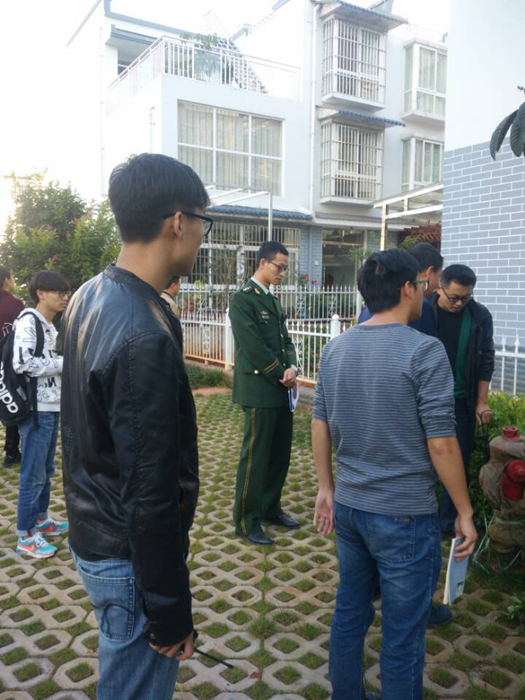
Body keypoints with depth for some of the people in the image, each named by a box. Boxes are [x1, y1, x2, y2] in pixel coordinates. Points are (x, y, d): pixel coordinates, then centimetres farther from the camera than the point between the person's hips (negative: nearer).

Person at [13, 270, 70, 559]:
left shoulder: (50, 325, 15)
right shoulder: (28, 321, -14)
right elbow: (22, 363, -23)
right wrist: (63, 363, -16)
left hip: (53, 406, 9)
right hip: (36, 408, -9)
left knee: (46, 469, 17)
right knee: (33, 473, -3)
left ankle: (40, 519, 31)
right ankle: (25, 535, 7)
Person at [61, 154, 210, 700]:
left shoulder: (90, 297, 1)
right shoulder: (144, 337, -30)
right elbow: (150, 495, -26)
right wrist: (169, 610, -15)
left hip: (92, 531, 9)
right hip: (130, 556, -9)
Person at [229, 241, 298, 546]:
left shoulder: (273, 301, 16)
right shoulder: (243, 299, -11)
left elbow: (285, 340, 15)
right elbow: (254, 347, -17)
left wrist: (292, 368, -4)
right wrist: (282, 376, -11)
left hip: (281, 389, 8)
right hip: (259, 389, -8)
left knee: (280, 454, 14)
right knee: (256, 457, -1)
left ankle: (271, 507, 30)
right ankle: (246, 521, 11)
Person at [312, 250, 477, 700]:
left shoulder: (336, 349, 2)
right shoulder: (425, 350, -16)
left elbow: (320, 424, 8)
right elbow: (441, 444, -16)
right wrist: (465, 512, -5)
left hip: (349, 506, 7)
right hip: (404, 515, -6)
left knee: (350, 612, 22)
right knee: (402, 636, 10)